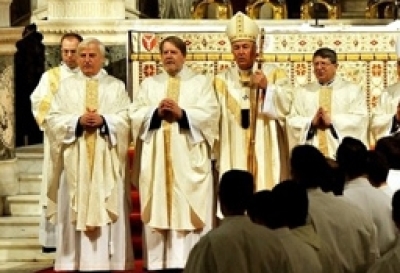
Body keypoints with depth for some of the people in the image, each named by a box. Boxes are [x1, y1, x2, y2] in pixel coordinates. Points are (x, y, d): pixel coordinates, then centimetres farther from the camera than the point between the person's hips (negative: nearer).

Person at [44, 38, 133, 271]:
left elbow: (126, 119, 0)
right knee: (76, 209, -2)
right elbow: (53, 119, 1)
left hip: (106, 160, 0)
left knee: (106, 207, -3)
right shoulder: (67, 86, 10)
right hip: (75, 159, 0)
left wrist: (103, 120, -16)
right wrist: (78, 121, -14)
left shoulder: (116, 86, 10)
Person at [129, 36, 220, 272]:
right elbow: (135, 115, 6)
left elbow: (210, 114, -4)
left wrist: (181, 113, -15)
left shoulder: (201, 82, 9)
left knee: (189, 211, -7)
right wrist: (157, 112, -12)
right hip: (156, 158, 3)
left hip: (189, 158, -2)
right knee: (158, 211, -1)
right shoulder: (149, 84, 17)